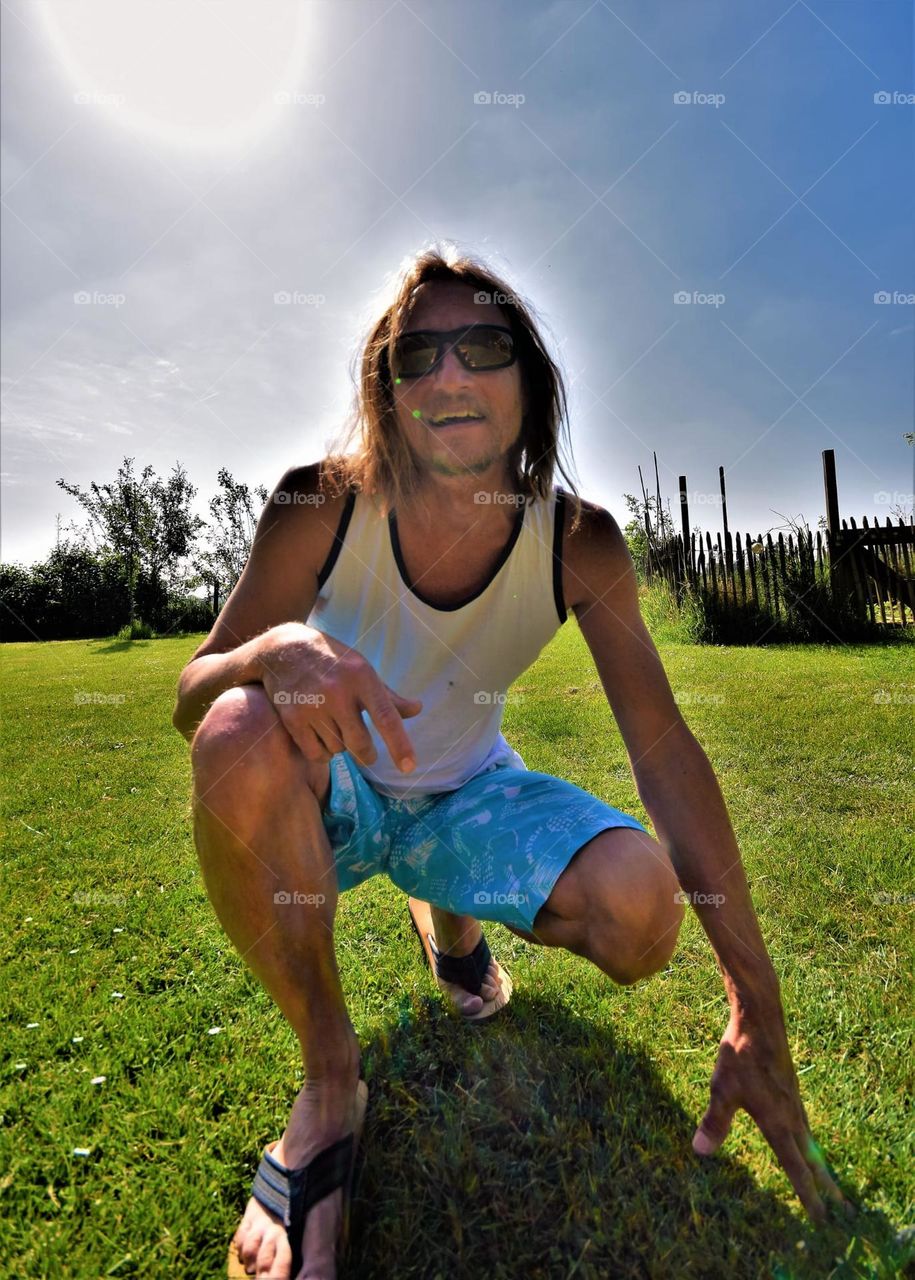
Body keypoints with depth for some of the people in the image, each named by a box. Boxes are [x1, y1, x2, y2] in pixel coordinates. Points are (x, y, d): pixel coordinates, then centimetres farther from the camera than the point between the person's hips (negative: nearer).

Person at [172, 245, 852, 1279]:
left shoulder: (579, 543, -17)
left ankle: (451, 920, 13)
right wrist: (275, 649, -42)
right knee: (241, 734, -34)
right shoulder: (320, 507, -19)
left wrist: (757, 1014, -19)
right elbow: (190, 702, -16)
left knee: (641, 906, -24)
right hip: (333, 798, -1)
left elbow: (664, 748, -18)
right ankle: (329, 1078, -10)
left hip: (467, 798, 2)